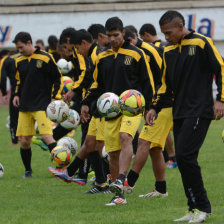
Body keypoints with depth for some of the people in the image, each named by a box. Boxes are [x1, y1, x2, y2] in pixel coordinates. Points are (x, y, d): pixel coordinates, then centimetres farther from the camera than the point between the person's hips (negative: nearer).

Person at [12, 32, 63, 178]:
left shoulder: (45, 58, -6)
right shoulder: (19, 61, 9)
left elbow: (58, 78, 0)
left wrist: (55, 97, -7)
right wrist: (17, 95, 8)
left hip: (42, 105, -5)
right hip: (25, 106, 5)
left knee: (47, 136, -18)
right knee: (25, 141, 4)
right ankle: (28, 170, 20)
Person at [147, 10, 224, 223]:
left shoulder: (201, 43, -5)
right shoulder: (168, 51, 14)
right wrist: (155, 108, 14)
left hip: (199, 112, -7)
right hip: (179, 113, 7)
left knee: (185, 155, -17)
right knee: (183, 159, 4)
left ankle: (202, 207, -9)